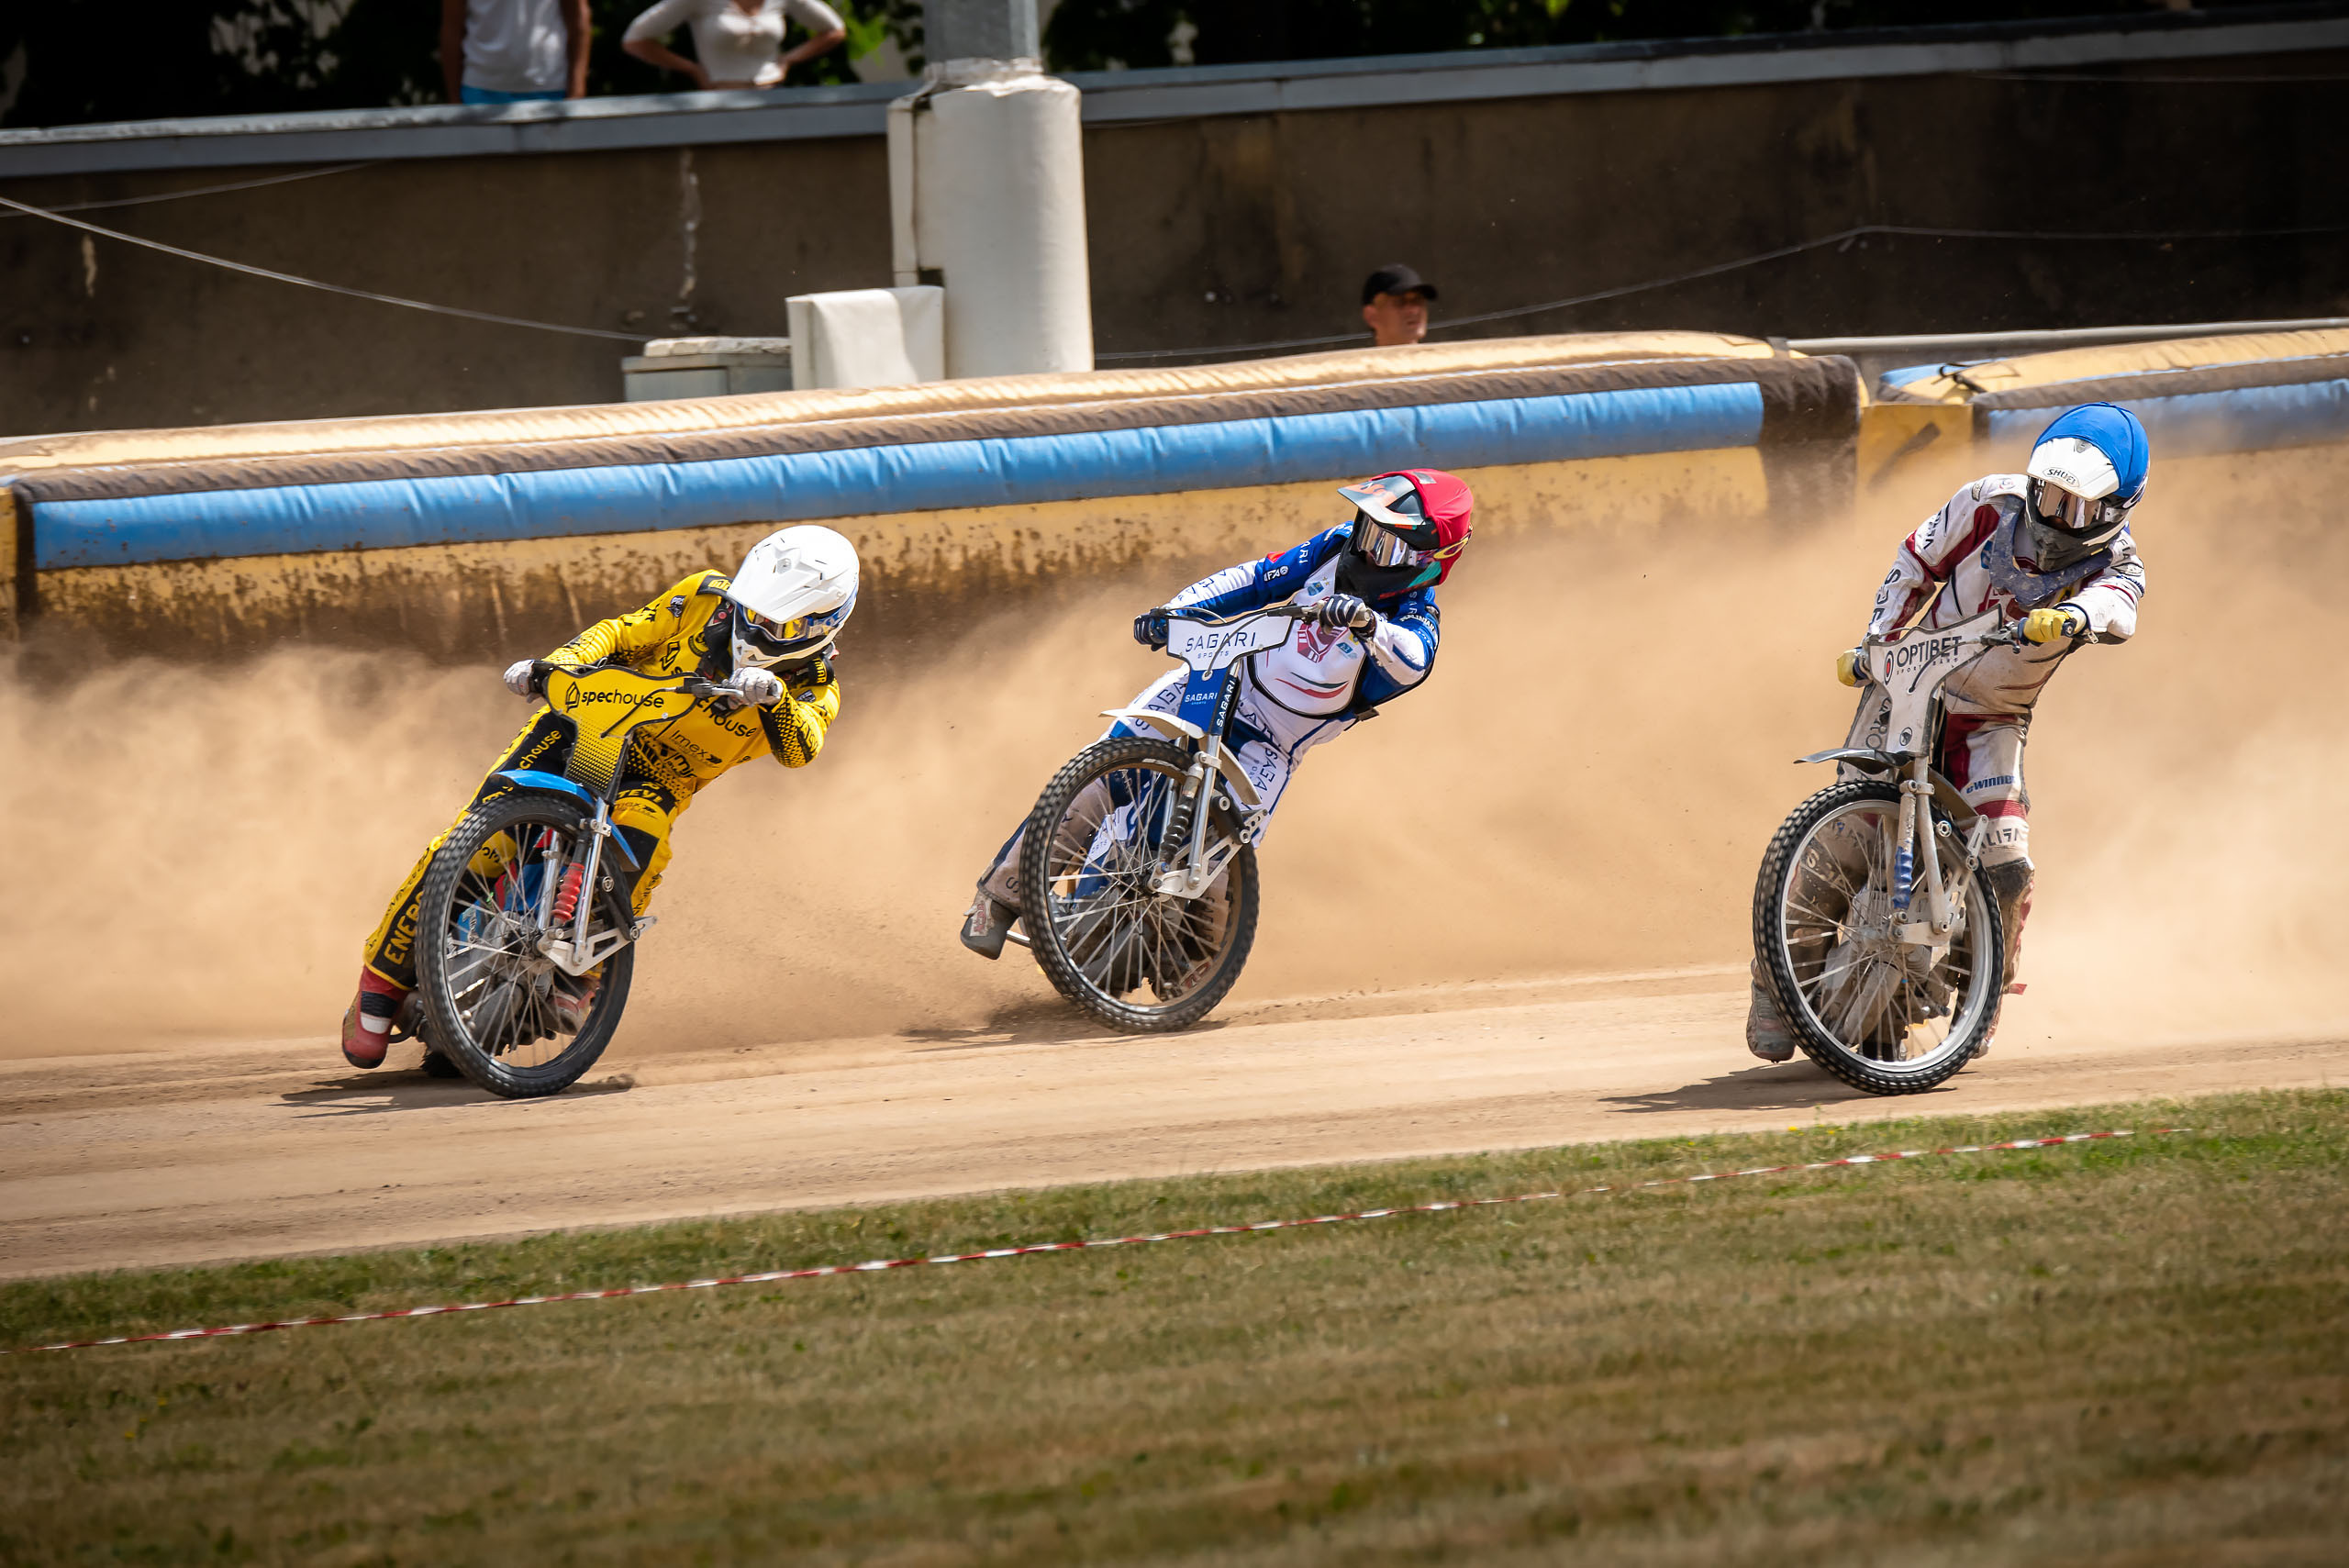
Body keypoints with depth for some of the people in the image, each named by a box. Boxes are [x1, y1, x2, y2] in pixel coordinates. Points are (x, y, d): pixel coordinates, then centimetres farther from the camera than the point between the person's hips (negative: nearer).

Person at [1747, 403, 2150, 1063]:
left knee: (2007, 870, -14)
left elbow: (2117, 607, -38)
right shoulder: (1994, 503, -11)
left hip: (1991, 721, 0)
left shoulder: (2115, 564, -14)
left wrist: (2072, 617, -60)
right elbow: (1918, 560, 3)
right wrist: (1875, 641, -5)